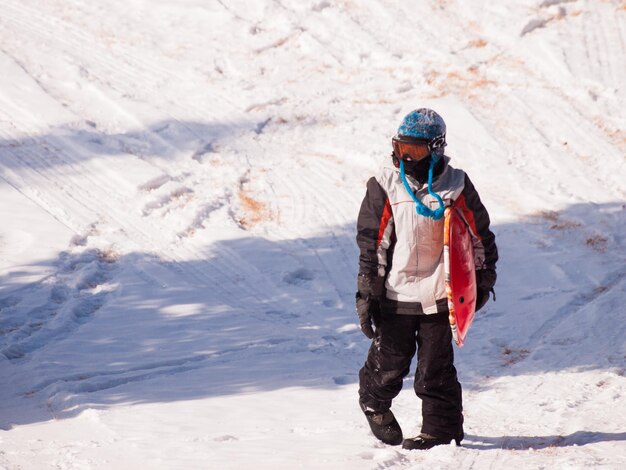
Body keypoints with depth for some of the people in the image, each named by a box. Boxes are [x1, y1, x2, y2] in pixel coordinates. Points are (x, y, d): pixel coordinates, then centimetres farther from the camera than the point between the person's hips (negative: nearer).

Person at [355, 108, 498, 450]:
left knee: (436, 369, -1)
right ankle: (375, 403, 36)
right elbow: (371, 242, -1)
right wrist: (366, 293, -5)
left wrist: (483, 279, 15)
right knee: (389, 364, 7)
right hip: (396, 294, 0)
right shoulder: (385, 185, -2)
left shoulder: (456, 185, 0)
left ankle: (441, 429, 10)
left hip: (439, 294, 0)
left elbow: (479, 234, 12)